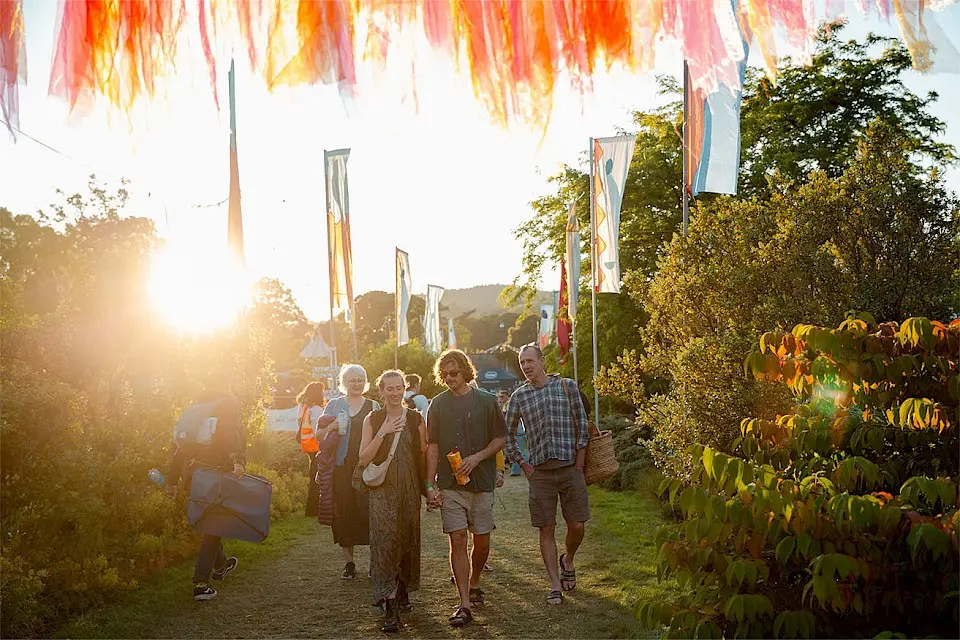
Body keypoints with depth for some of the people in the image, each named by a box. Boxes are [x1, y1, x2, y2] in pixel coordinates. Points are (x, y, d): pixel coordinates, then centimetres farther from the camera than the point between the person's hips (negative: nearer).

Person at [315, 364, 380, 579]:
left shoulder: (373, 406, 11)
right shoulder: (334, 405, 11)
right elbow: (318, 436, 11)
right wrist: (331, 427, -8)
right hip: (341, 467, 1)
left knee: (369, 511, -9)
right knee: (344, 513, 2)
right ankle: (349, 562, 13)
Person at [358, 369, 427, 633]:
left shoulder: (416, 418, 4)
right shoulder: (372, 420, 2)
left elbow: (424, 456, 6)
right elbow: (364, 458, -4)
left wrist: (427, 488, 0)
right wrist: (382, 433, -13)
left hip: (410, 490, 2)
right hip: (383, 490, -2)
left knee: (408, 542, 11)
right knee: (385, 543, -11)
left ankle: (402, 593, 33)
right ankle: (390, 610, -11)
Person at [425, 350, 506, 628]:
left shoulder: (486, 401, 2)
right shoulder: (438, 404, 5)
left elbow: (501, 438, 4)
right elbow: (432, 446, 6)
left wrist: (477, 457, -11)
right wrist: (430, 485, -1)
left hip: (481, 482, 0)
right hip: (449, 484, 0)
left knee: (481, 541, 7)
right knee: (457, 541, -5)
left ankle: (474, 584, 35)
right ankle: (465, 605, -1)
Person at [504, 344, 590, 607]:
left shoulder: (567, 386, 4)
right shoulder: (519, 396, 6)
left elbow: (581, 423, 6)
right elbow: (508, 434, 15)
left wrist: (580, 461, 0)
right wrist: (521, 463, 6)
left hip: (569, 468, -1)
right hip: (540, 472, 1)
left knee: (576, 526, 2)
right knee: (546, 530, 0)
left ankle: (568, 561, 32)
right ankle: (555, 585, 9)